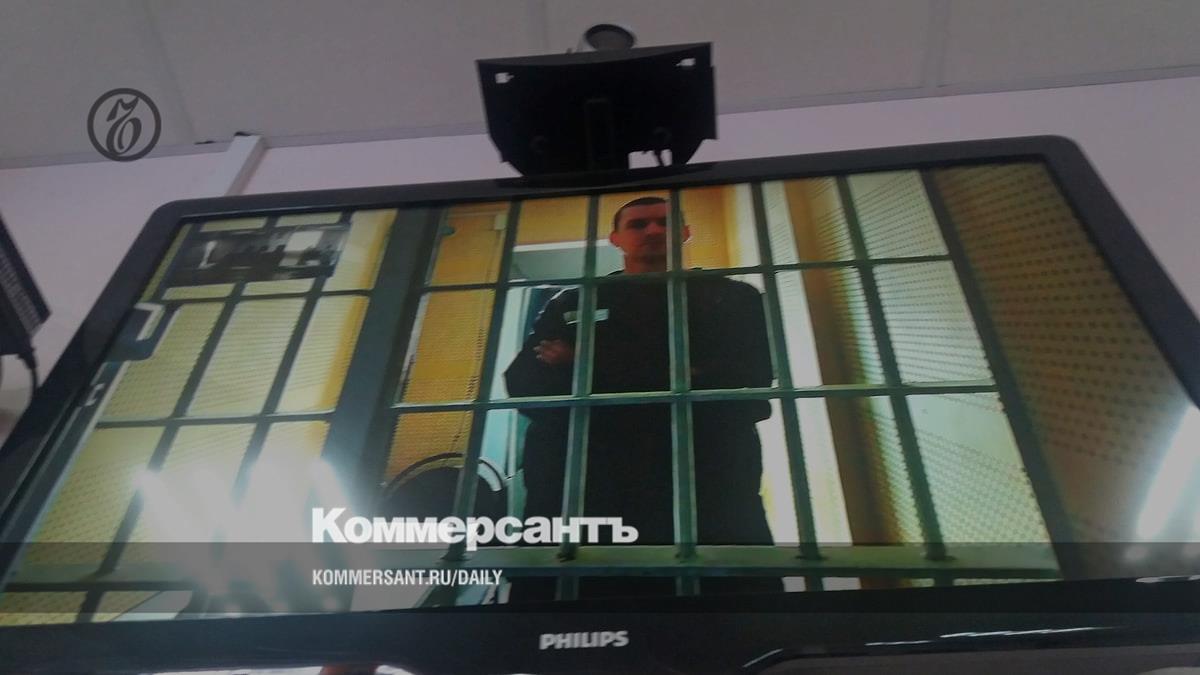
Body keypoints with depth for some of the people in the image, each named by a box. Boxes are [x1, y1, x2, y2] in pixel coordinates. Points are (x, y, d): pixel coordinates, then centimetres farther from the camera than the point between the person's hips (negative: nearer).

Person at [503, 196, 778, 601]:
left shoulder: (732, 298, 20)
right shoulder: (570, 304, 22)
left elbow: (751, 378, 3)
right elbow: (524, 383, 10)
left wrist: (593, 374, -1)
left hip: (704, 494, 0)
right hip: (580, 492, 1)